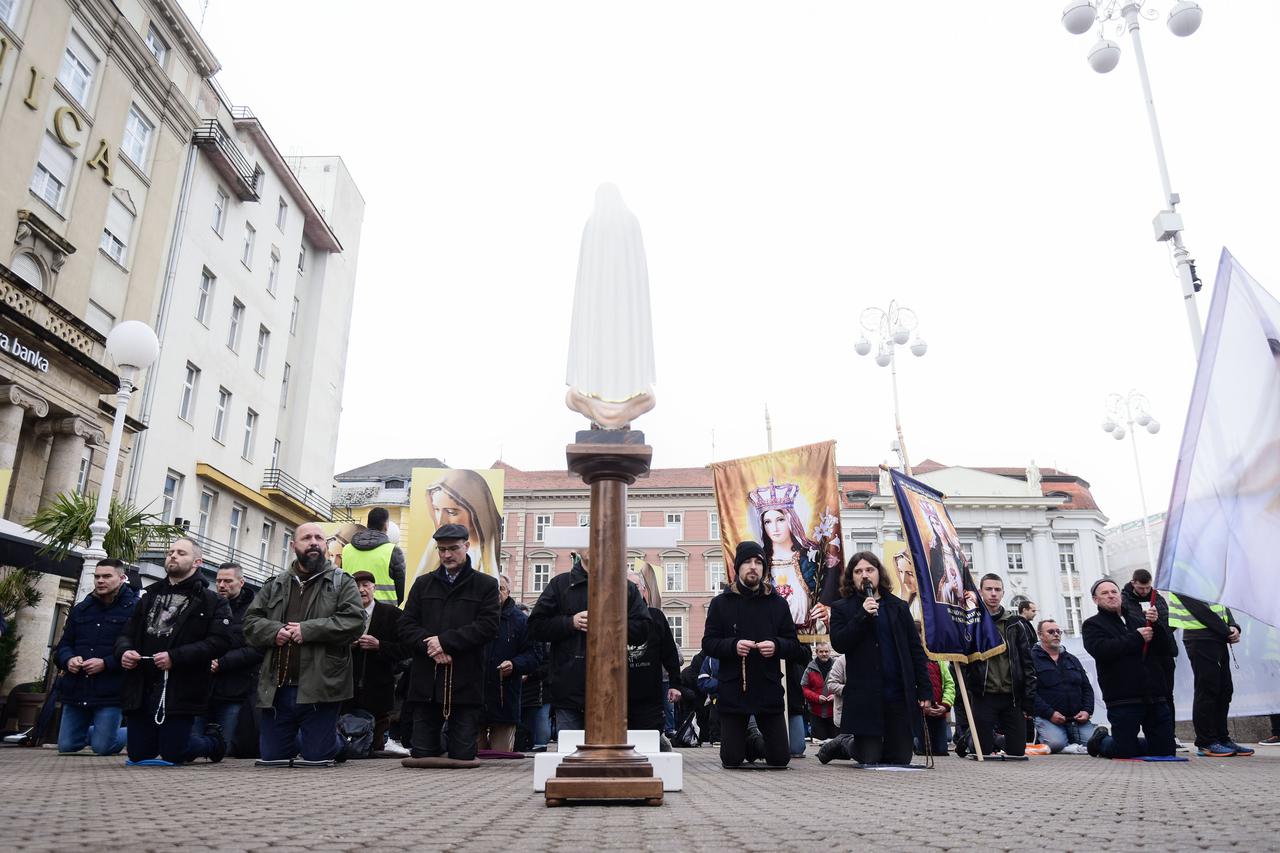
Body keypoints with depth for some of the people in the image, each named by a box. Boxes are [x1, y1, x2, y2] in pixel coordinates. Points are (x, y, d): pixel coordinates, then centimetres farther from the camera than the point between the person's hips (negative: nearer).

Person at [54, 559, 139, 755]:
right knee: (66, 746, 10)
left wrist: (106, 663, -21)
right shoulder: (80, 609, 14)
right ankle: (100, 731, 40)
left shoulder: (134, 609, -8)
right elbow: (64, 645, 17)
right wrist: (68, 659, -6)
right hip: (76, 690, 6)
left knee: (102, 748, -6)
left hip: (110, 693, -6)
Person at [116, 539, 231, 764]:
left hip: (180, 689, -5)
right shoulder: (150, 595, 16)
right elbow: (127, 633, 16)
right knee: (137, 755, 8)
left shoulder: (212, 601, -2)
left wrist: (175, 657, -23)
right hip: (141, 687, 6)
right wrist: (124, 650, -8)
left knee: (172, 755, -2)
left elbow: (219, 642, -14)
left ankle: (213, 740, 29)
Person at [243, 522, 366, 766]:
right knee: (271, 757, 12)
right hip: (276, 688, 4)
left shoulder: (342, 582, 1)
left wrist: (308, 630, -17)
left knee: (316, 758, 2)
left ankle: (334, 742, 34)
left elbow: (354, 621, -10)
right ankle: (301, 742, 42)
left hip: (318, 688, -4)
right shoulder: (275, 584, 14)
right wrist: (274, 631, -10)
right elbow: (251, 621, 11)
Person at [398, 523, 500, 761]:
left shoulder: (486, 585, 4)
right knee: (421, 754, 6)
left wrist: (445, 641, -13)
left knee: (463, 755, 2)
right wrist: (430, 646, -12)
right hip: (426, 681, 3)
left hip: (466, 682, -3)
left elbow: (488, 626, -8)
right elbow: (406, 626, 6)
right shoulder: (422, 584, 14)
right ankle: (440, 742, 37)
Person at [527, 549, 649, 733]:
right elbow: (535, 627, 4)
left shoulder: (626, 587, 9)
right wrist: (570, 623, -9)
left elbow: (642, 629, 2)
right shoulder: (560, 584, 9)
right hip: (569, 689, 0)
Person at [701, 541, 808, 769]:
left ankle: (758, 741, 36)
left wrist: (776, 645, -14)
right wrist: (733, 646, -19)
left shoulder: (778, 603, 8)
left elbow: (794, 646, 7)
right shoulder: (721, 603, 3)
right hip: (732, 692, -1)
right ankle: (748, 741, 36)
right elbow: (708, 644, -1)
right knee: (731, 760, 1)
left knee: (780, 759, 3)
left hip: (769, 691, 1)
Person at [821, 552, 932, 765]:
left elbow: (916, 650, 10)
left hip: (900, 695, 3)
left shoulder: (899, 607, 10)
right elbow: (838, 644, -11)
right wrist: (863, 616, -19)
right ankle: (841, 744, 29)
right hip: (864, 697, -3)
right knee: (869, 760, 0)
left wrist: (925, 690, 3)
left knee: (900, 760, 10)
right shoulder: (842, 609, 3)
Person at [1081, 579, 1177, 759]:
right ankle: (1100, 740, 28)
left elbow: (1167, 647, 10)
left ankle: (1129, 743, 33)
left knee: (1166, 751, 7)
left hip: (1155, 698, 5)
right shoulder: (1092, 625, 3)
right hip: (1123, 701, -5)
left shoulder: (1139, 621, 19)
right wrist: (1137, 637, -12)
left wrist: (1156, 624, -7)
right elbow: (1101, 650, -16)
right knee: (1126, 753, -3)